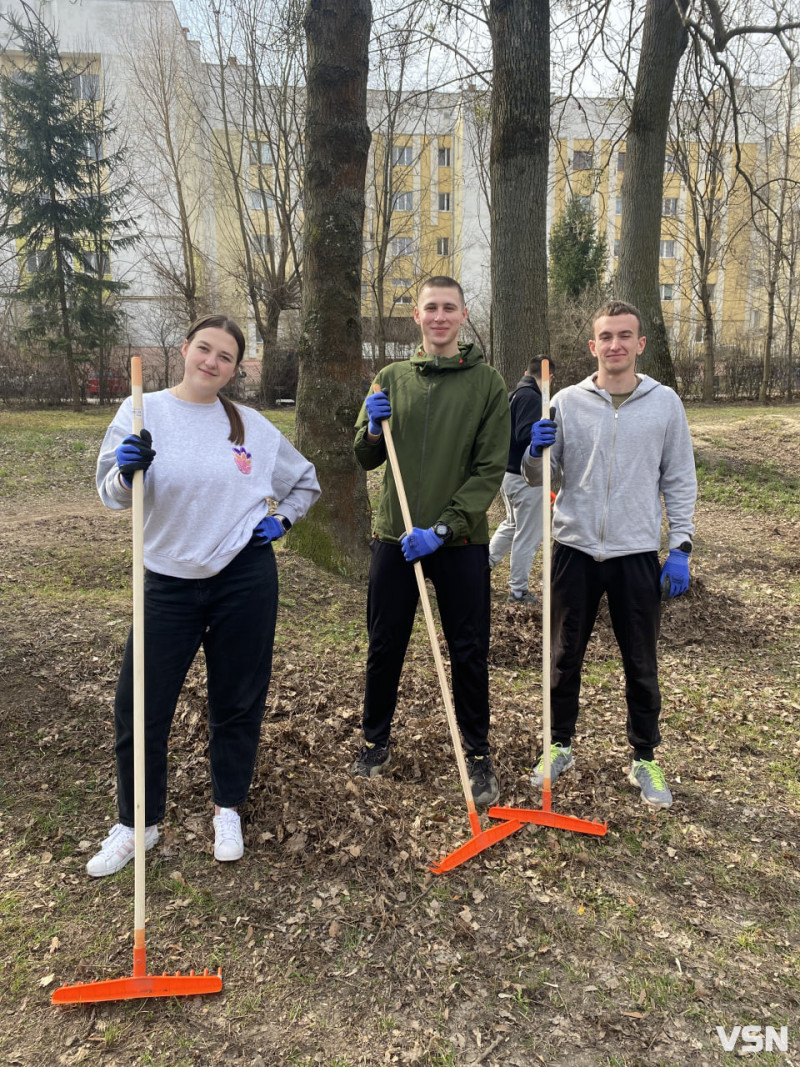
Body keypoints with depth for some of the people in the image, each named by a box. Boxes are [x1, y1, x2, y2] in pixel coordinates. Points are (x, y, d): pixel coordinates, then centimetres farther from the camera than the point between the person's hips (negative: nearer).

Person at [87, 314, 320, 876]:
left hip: (246, 577, 1)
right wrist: (127, 471, -29)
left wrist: (282, 521, 3)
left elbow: (306, 483, 18)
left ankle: (229, 808, 32)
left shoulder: (252, 425, 5)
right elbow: (112, 493, -8)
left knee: (238, 700, 10)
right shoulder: (143, 412, 1)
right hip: (169, 581, 0)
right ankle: (138, 822, 24)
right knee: (140, 704, 1)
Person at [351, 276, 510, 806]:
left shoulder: (488, 382, -1)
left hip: (462, 542, -2)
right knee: (385, 647, 11)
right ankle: (376, 742, 32)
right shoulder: (392, 378, 7)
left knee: (470, 653, 6)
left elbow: (489, 470, -7)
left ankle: (478, 754, 26)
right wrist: (373, 430, -12)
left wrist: (441, 529, -16)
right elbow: (366, 460, 10)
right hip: (395, 537, 2)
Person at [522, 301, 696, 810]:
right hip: (575, 549, 1)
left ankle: (645, 759, 28)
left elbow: (680, 480, 5)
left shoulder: (665, 402, 2)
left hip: (638, 553, 0)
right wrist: (535, 452, -18)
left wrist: (681, 546, -2)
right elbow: (539, 477, 4)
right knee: (565, 657, 12)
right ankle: (560, 746, 30)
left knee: (641, 664, 10)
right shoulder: (567, 401, 1)